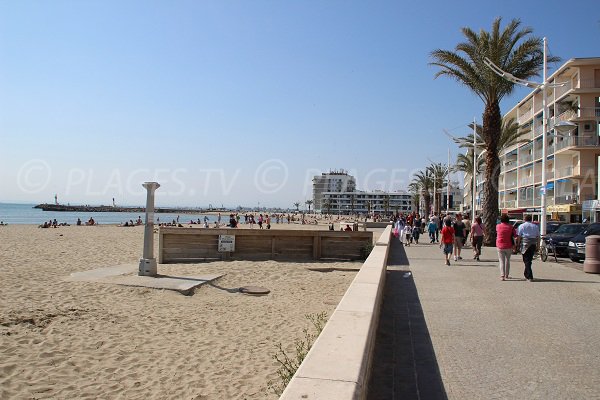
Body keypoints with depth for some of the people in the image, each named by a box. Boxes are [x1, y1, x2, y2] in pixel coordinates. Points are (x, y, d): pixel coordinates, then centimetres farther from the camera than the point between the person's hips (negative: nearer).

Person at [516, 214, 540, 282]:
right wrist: (537, 245, 15)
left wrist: (518, 244, 1)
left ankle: (530, 277, -8)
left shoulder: (521, 226, 0)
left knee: (527, 260, -3)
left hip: (525, 244, -4)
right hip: (533, 244, 4)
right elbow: (538, 237, 10)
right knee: (529, 260, 15)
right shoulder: (535, 226, 11)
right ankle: (526, 274, 25)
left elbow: (519, 236, -5)